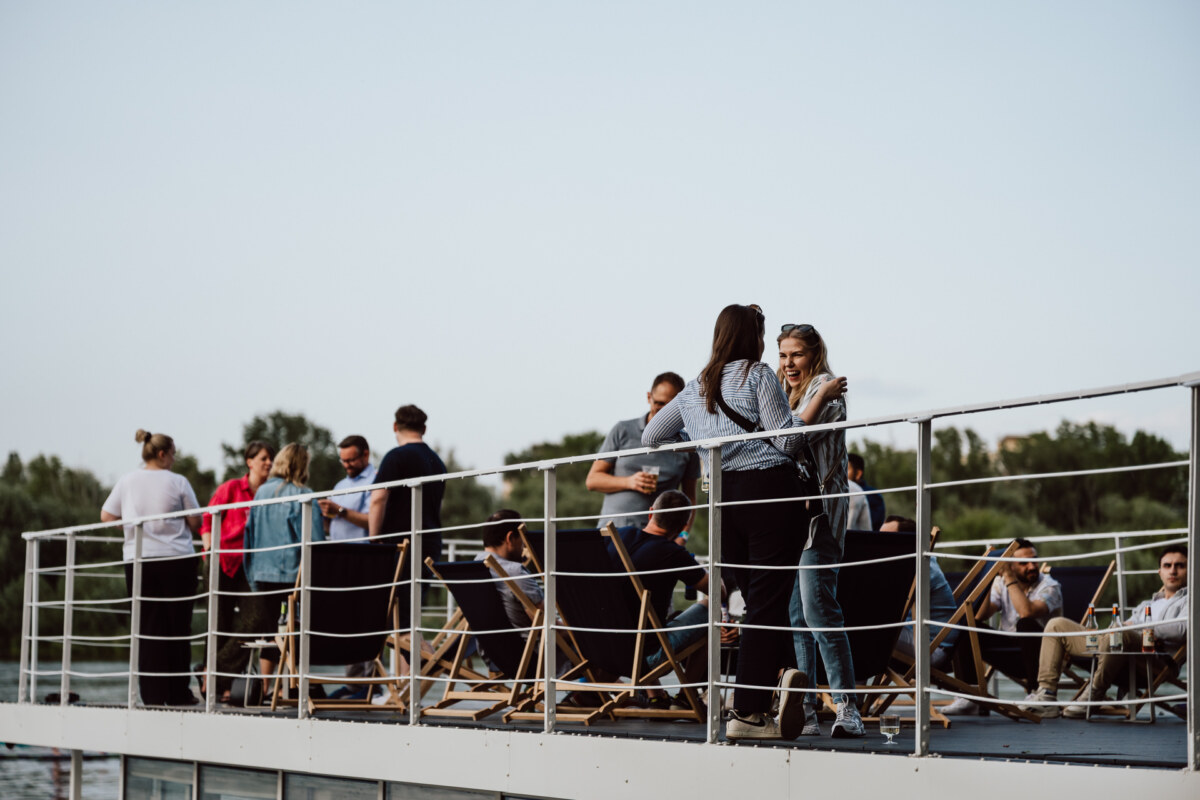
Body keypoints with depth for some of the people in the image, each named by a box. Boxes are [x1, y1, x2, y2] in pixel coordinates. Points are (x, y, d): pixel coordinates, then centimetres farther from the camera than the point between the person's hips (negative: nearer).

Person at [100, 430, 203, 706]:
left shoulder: (127, 482, 5)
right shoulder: (177, 482, -4)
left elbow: (106, 516, 9)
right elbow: (195, 522, -1)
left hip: (138, 562, 2)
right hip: (177, 560, -2)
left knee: (148, 628, 5)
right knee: (178, 627, 5)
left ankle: (152, 694, 1)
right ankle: (178, 693, 7)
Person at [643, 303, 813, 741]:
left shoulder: (694, 390, 17)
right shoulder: (758, 374, -1)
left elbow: (650, 436, 27)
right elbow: (785, 441, -8)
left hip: (723, 497, 6)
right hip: (770, 490, -6)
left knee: (758, 599, 11)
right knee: (767, 602, -6)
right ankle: (747, 713, -9)